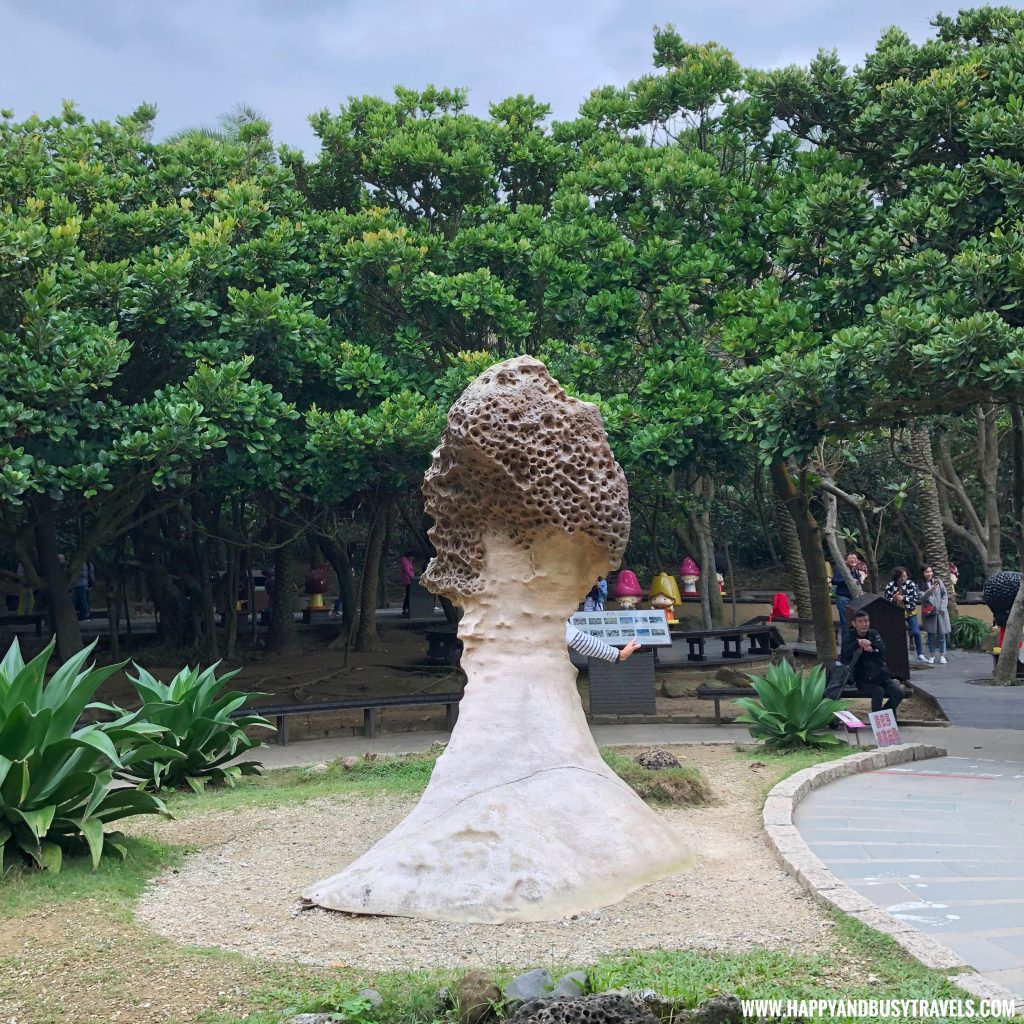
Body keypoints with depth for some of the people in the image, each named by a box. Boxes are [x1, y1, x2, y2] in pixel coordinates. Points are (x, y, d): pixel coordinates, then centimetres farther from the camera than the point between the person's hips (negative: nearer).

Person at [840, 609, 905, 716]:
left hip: (880, 674, 4)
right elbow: (845, 656, -21)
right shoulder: (849, 637, -2)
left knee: (899, 692, -15)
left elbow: (882, 650, -8)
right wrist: (858, 643, -35)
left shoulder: (874, 634, 9)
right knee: (879, 691, -30)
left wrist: (871, 647, -28)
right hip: (862, 678, -4)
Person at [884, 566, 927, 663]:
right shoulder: (890, 586, -9)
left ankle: (920, 655, 8)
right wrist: (893, 599, -25)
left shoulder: (911, 584, -9)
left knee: (916, 632, -4)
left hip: (910, 612, 0)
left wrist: (903, 598, -27)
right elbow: (886, 600, -4)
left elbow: (915, 598, -13)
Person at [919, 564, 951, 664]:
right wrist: (931, 590, -26)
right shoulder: (921, 584, 1)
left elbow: (945, 594, 6)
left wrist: (943, 607, -3)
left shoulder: (938, 580, 3)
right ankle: (932, 655, 12)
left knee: (941, 634, 1)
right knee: (931, 635, 3)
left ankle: (942, 656, 7)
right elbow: (922, 597, -11)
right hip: (929, 613, 0)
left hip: (940, 611, 0)